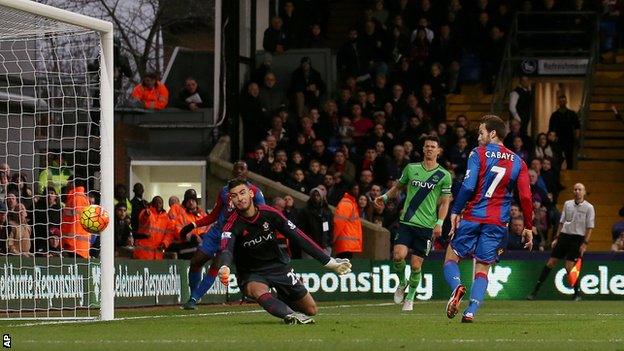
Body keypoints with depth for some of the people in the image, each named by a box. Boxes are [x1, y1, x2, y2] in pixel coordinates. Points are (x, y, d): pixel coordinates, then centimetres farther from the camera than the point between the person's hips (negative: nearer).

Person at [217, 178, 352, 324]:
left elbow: (298, 237, -8)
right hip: (251, 274, -4)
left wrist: (329, 261, -10)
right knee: (259, 291, -39)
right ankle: (291, 315, -56)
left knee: (311, 310, 6)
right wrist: (224, 267, -65)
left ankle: (283, 301, 36)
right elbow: (226, 249, -39)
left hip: (278, 266, 4)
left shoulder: (269, 213, -12)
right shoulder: (233, 225, -19)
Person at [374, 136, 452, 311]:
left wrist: (439, 223, -8)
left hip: (427, 226, -1)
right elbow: (399, 186, 23)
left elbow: (445, 202, 4)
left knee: (416, 265, -2)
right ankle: (402, 282, 13)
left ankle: (410, 298, 19)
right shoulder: (411, 169, 7)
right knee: (399, 255, -18)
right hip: (407, 222, 1)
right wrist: (385, 197, 7)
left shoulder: (444, 175, 2)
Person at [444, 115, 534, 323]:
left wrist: (455, 211, -5)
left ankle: (457, 287, -22)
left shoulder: (478, 153, -3)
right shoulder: (517, 162, 8)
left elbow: (468, 186, -13)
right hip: (498, 223, 3)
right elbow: (525, 197, 4)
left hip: (473, 217, -3)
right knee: (482, 268, 8)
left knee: (451, 258, 9)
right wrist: (528, 228, 9)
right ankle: (471, 312, -8)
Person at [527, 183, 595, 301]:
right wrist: (556, 238, 11)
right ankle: (535, 290, 4)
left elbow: (589, 227, -4)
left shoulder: (589, 207, -3)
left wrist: (585, 243, -10)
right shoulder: (567, 204, 9)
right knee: (550, 263, 1)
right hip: (564, 236, 4)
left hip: (577, 238, -4)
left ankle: (577, 294, 4)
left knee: (569, 267, -12)